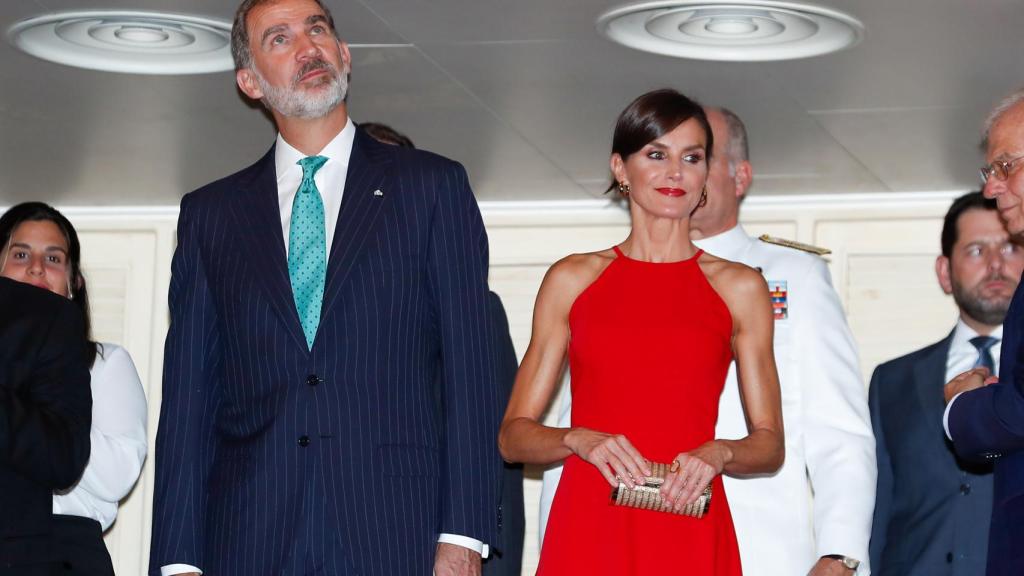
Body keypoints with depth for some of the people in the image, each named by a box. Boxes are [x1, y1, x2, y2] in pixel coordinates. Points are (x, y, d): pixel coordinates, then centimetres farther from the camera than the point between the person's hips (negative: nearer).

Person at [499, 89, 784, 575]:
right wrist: (579, 439, -12)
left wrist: (719, 453, -10)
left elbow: (770, 444, 11)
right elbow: (513, 435, 7)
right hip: (588, 534, 0)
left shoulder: (740, 288, 10)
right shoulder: (572, 279, 10)